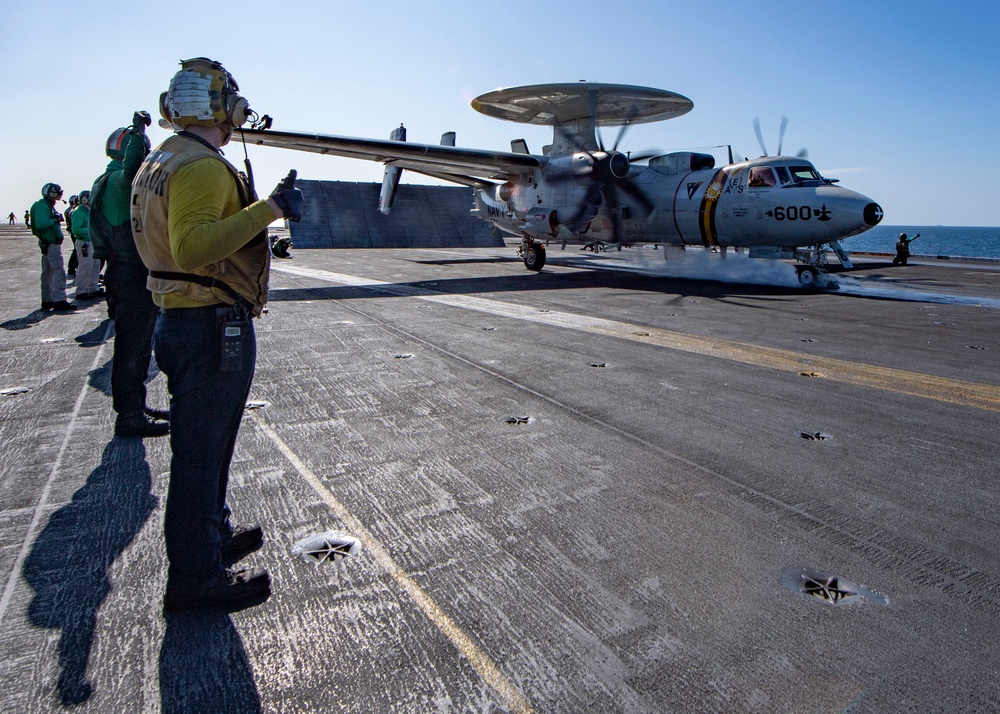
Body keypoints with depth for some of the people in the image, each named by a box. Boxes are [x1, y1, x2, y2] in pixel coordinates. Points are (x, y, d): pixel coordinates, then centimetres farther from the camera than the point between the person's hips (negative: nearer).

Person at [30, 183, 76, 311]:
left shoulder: (49, 206, 19)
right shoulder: (42, 206, -12)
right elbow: (40, 224, -24)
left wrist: (57, 218, 2)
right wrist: (55, 220, -17)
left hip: (50, 244, 11)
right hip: (51, 244, -11)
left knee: (48, 272, 14)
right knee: (59, 271, -15)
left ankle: (47, 300, 20)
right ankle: (59, 300, -19)